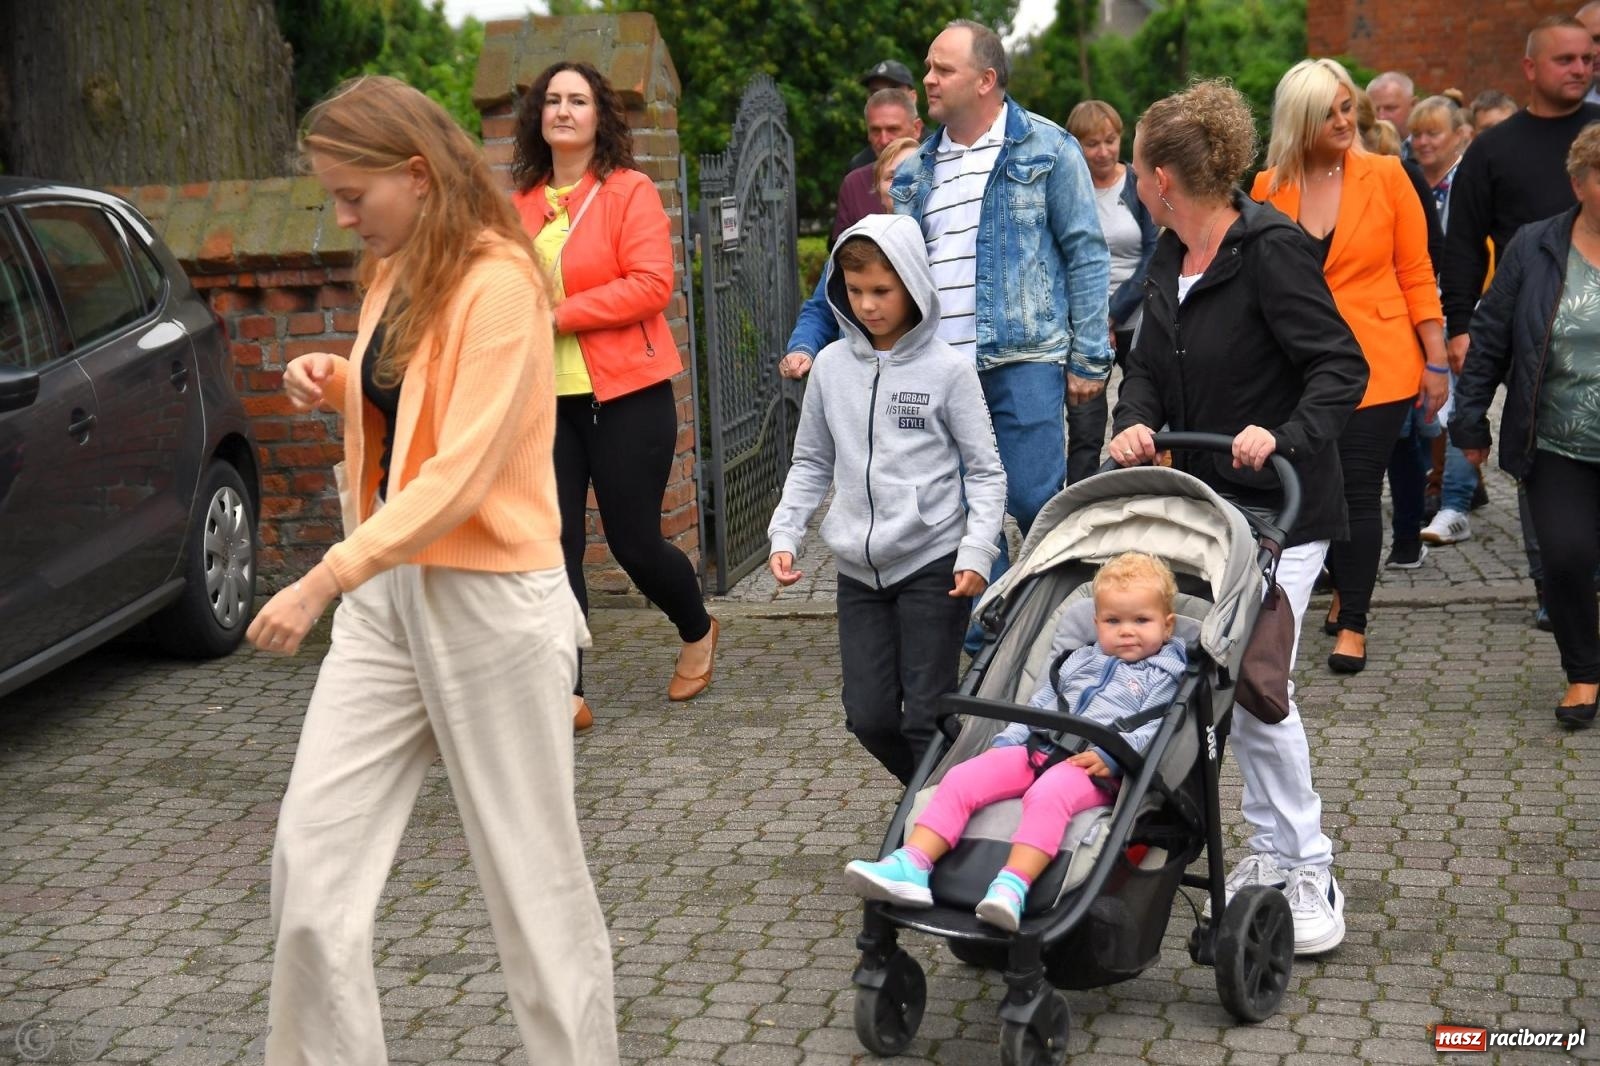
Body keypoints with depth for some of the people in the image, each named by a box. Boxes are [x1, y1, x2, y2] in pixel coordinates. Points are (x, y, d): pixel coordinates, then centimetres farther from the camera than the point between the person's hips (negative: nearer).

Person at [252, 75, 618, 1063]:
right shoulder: (392, 272, 9)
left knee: (532, 870, 5)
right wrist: (333, 379, 5)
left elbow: (462, 472, -22)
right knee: (312, 855, 3)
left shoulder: (497, 284, -16)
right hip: (387, 591, 8)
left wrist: (326, 580, -24)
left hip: (489, 600, -8)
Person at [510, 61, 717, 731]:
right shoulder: (522, 203, 7)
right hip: (545, 396, 4)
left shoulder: (630, 191, -5)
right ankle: (566, 694, 5)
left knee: (634, 542, 4)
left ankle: (698, 632, 33)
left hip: (625, 395, -4)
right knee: (554, 545, -1)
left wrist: (559, 315, -18)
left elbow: (652, 285, -15)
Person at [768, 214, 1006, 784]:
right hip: (859, 568, 4)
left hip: (933, 564, -4)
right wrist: (784, 535, 3)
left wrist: (976, 551, -14)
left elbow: (985, 472, -2)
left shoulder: (947, 369, -4)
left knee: (925, 717, -4)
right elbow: (811, 464, 15)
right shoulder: (832, 366, 6)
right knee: (869, 716, 5)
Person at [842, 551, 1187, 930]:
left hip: (1095, 768, -6)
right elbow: (1038, 706, 28)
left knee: (1046, 794, -39)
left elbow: (1154, 727, -4)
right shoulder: (1077, 660, 30)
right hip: (1038, 749, 6)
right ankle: (911, 866, -28)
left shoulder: (1164, 675, 11)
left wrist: (1111, 756, -19)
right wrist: (1006, 742, 12)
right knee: (962, 778, -17)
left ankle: (1012, 887, -53)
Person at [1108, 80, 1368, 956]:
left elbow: (1341, 368, -18)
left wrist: (1283, 435, -32)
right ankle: (1274, 850, 25)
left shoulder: (1270, 250, -17)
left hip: (1279, 507, -8)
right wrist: (1135, 422, -11)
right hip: (1204, 503, 8)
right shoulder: (1169, 258, 8)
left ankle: (1310, 879, 4)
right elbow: (1150, 365, 10)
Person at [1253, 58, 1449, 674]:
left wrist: (1436, 362, -2)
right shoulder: (1269, 187, 2)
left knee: (1358, 489, -4)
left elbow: (1416, 272, 0)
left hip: (1377, 363, -2)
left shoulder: (1385, 176, -2)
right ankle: (1346, 590, 33)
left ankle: (1353, 624, 5)